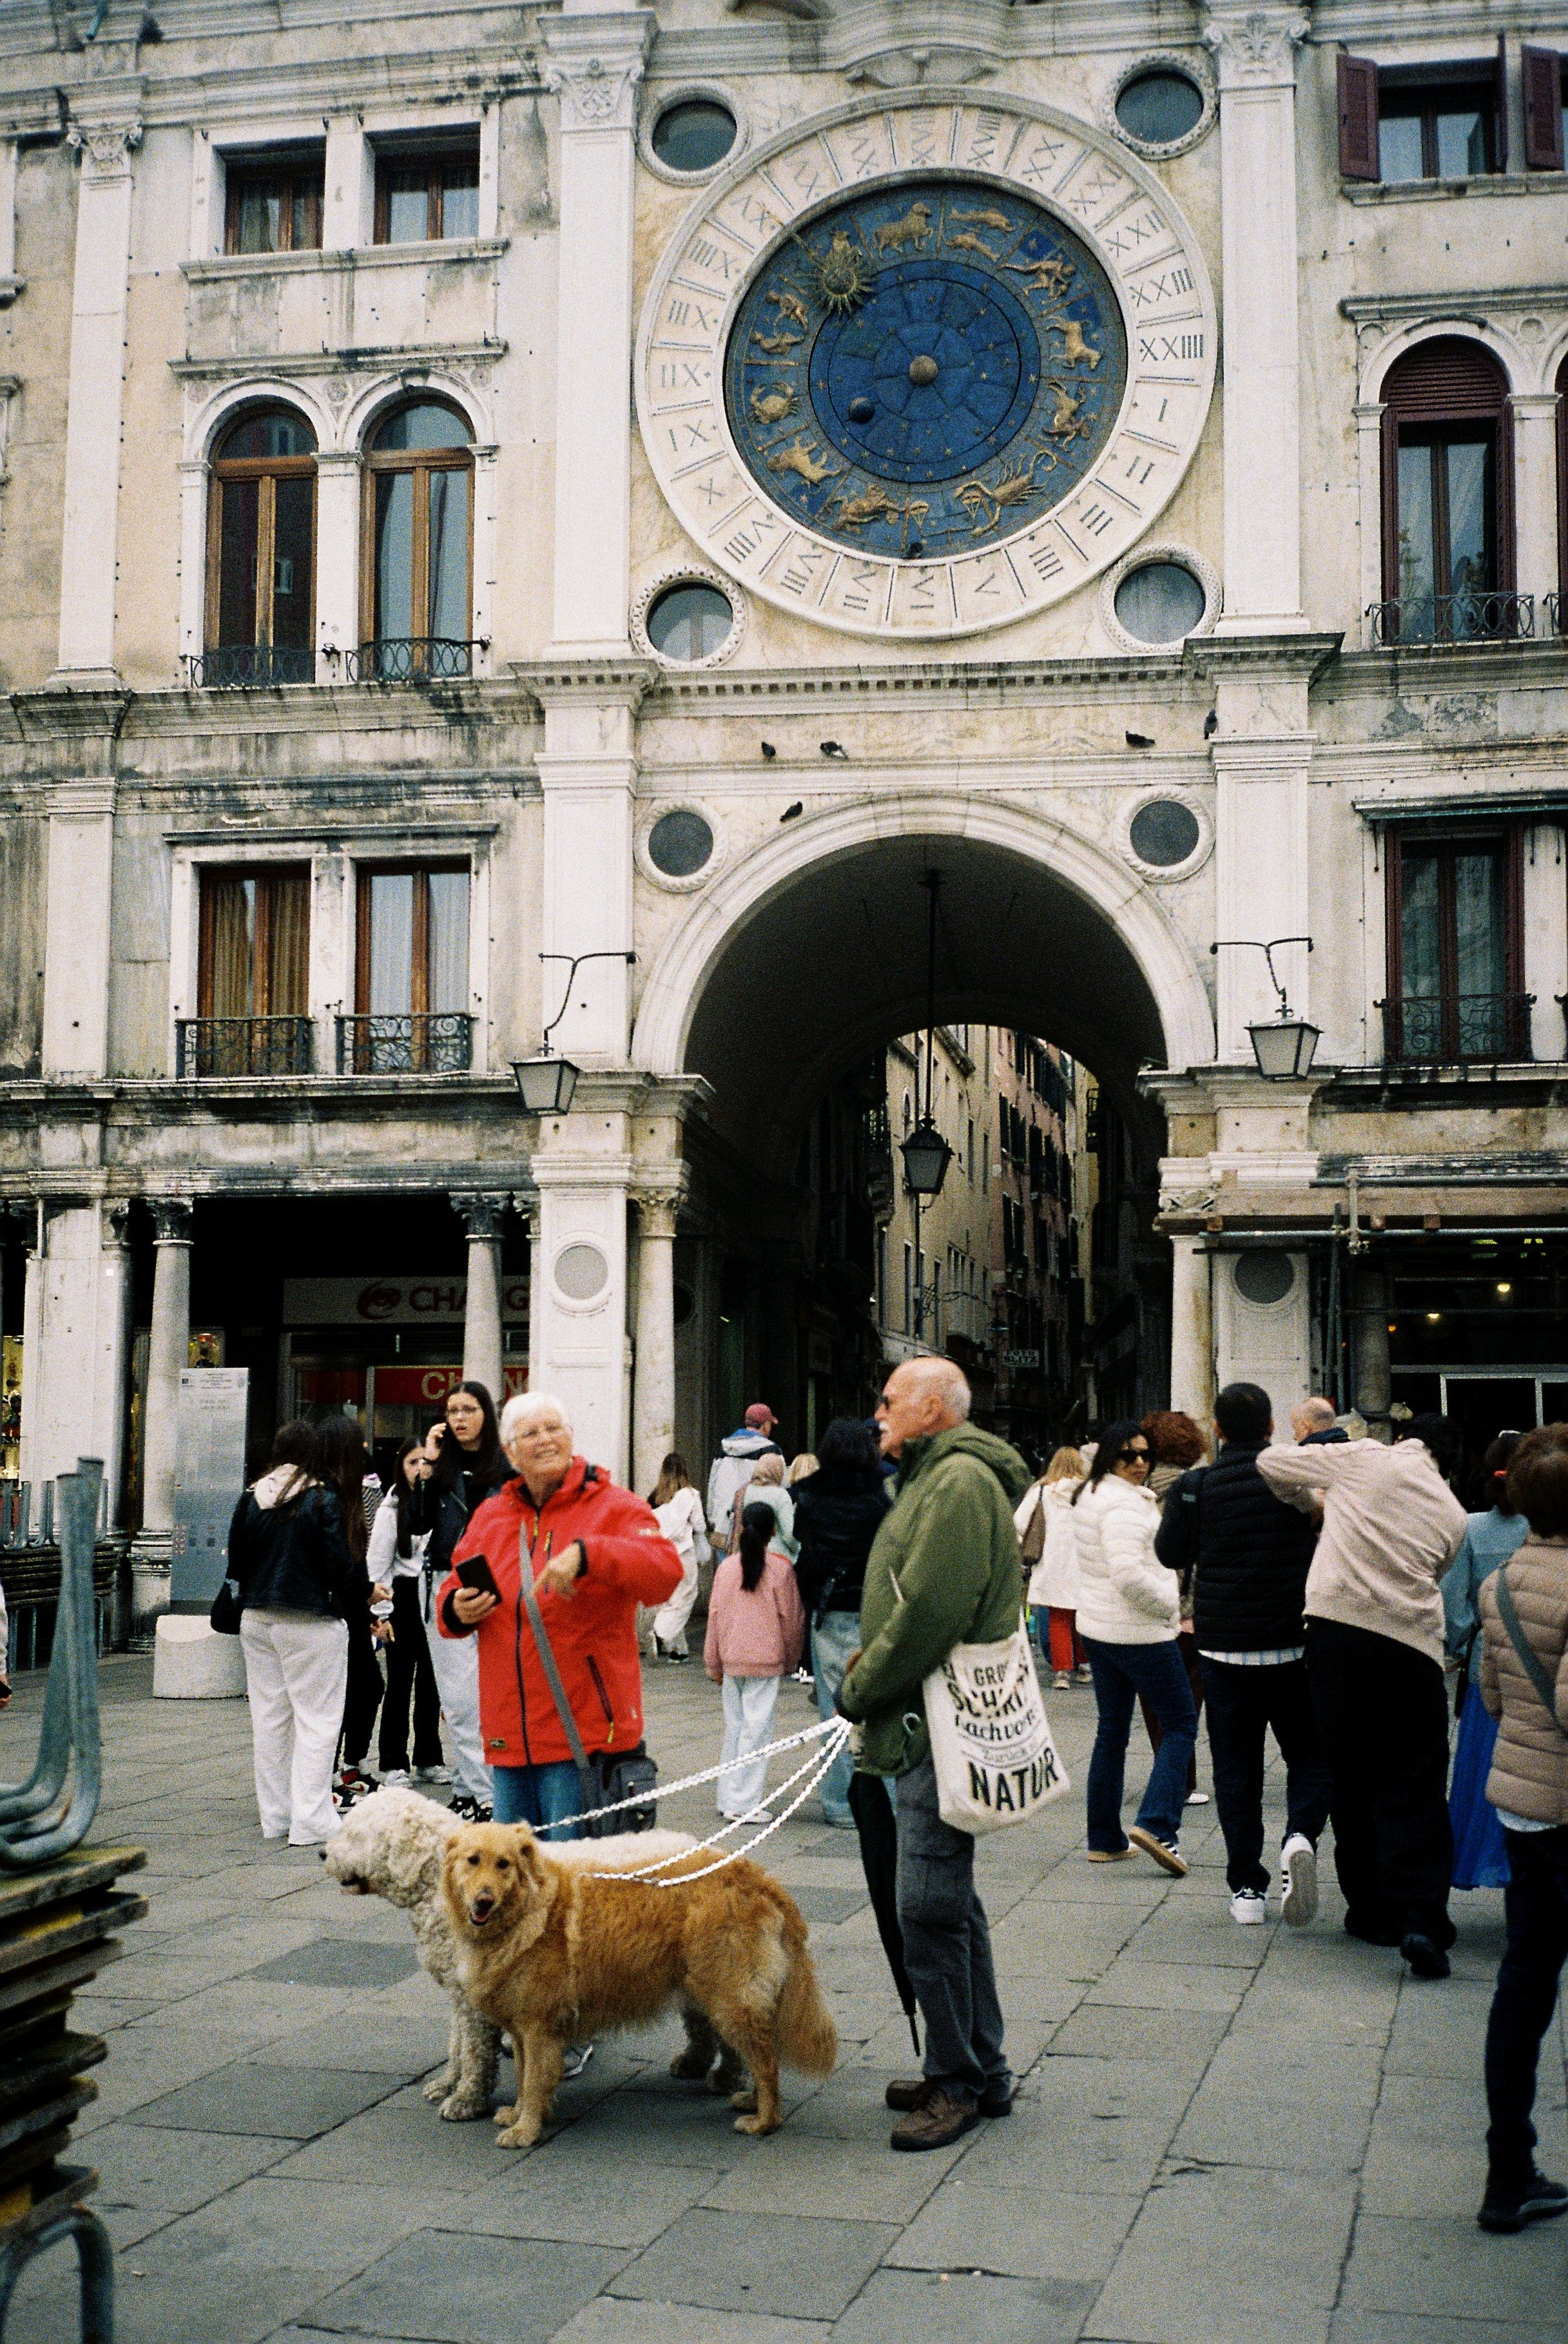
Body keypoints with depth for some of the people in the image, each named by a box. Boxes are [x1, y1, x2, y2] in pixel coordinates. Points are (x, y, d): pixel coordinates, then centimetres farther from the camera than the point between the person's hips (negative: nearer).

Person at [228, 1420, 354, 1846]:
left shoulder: (251, 1498, 3)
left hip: (256, 1619, 6)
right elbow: (340, 1565, -13)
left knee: (268, 1717, 13)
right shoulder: (322, 1500, -12)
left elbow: (236, 1562, 7)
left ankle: (275, 1816, 20)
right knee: (316, 1719, -1)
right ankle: (309, 1822, -4)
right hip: (309, 1623, -6)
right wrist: (367, 1588, 6)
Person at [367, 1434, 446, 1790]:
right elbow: (378, 1559, -5)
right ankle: (393, 1763, 10)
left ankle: (428, 1760, 19)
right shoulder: (392, 1507, -2)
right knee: (400, 1683, 3)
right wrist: (376, 1596, -15)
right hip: (404, 1598, -3)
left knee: (431, 1681, 10)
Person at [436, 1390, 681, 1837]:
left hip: (584, 1730, -5)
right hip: (509, 1735, 6)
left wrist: (587, 1555, -32)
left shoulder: (613, 1507, -3)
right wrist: (457, 1610, -5)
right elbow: (452, 1593, 19)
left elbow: (665, 1571, -19)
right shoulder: (490, 1515, 14)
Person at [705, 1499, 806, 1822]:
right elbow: (791, 1617, -1)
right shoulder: (780, 1568, -7)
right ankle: (745, 1804, -2)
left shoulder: (726, 1567, 3)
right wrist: (790, 1659, 13)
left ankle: (728, 1796, 21)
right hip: (766, 1661, -4)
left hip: (731, 1661, 4)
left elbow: (715, 1615, 8)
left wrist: (714, 1663, 18)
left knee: (734, 1726, 14)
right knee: (757, 1728, -1)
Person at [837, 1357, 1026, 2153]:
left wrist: (859, 1689, -11)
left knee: (929, 1910, -6)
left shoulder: (959, 1482, -15)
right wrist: (867, 1665, 8)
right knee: (949, 1905, 16)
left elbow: (929, 1613, -22)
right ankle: (980, 2073, 25)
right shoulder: (937, 1478, 19)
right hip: (927, 1725, 11)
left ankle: (958, 2082, 4)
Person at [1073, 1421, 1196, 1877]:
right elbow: (1129, 1574, -29)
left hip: (1096, 1629, 9)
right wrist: (1170, 1607, -16)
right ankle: (1156, 1825, -11)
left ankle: (1104, 1839, 18)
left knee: (1111, 1731, 14)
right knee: (1180, 1724, 1)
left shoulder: (1090, 1494, 12)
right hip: (1140, 1633, -9)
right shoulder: (1123, 1503, -19)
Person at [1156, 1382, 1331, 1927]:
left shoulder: (1195, 1487, -6)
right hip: (1293, 1643, 0)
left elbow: (1170, 1553, 4)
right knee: (1309, 1755, 13)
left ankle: (1246, 1886, 8)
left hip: (1222, 1645, 1)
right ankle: (1301, 1835, -15)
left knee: (1235, 1765, 9)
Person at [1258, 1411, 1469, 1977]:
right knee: (1416, 1788, 3)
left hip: (1339, 1624, -1)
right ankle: (1421, 1917, -10)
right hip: (1413, 1640, 1)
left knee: (1354, 1779, 10)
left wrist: (1313, 1501, 30)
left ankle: (1373, 1910, 16)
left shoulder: (1364, 1459, 8)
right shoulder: (1454, 1515, 16)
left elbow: (1270, 1463, 12)